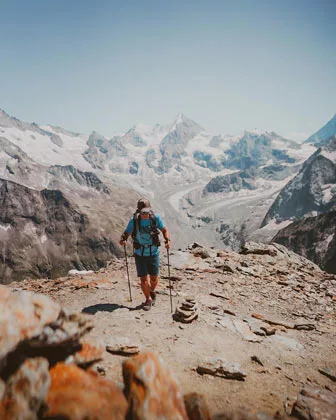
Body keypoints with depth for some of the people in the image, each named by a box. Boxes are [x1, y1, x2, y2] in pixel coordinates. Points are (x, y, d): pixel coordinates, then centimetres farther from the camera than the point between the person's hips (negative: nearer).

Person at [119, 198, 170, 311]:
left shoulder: (156, 218, -10)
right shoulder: (134, 221, -10)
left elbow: (164, 230, 2)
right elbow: (126, 233, -4)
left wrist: (167, 240, -15)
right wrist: (123, 240, -26)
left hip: (154, 253, 0)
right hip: (140, 254, 0)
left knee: (154, 277, 8)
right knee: (143, 279, 3)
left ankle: (152, 291, 42)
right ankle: (148, 299, 25)